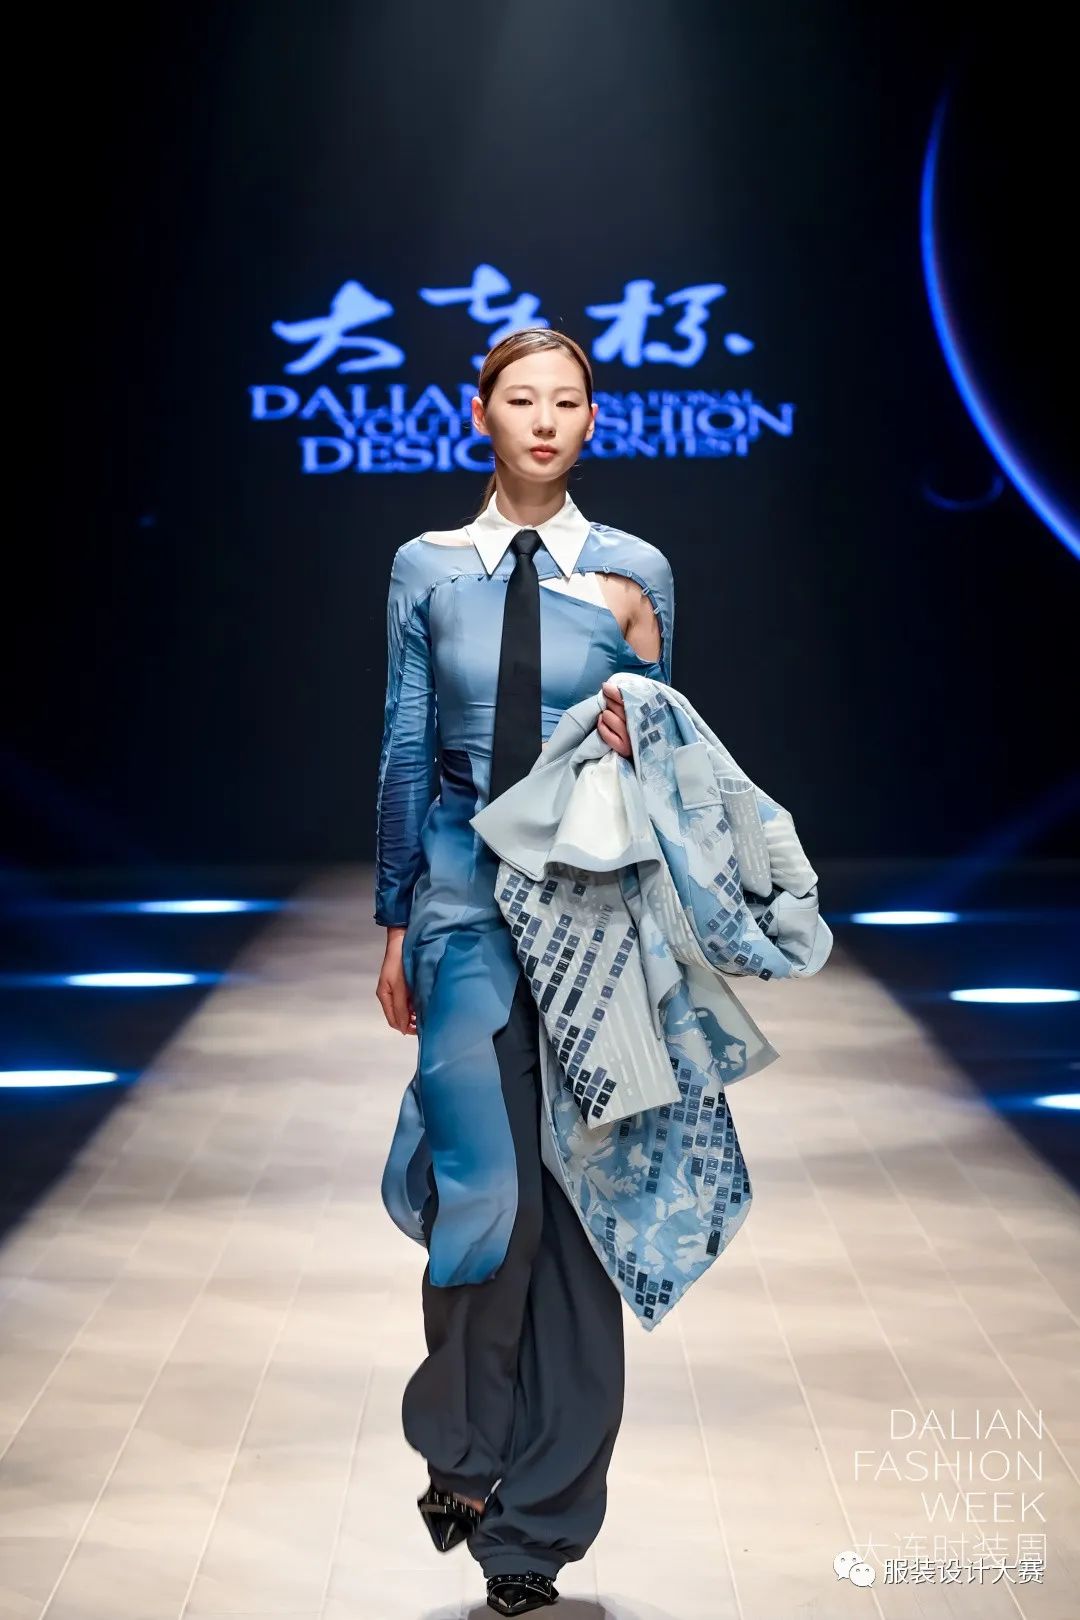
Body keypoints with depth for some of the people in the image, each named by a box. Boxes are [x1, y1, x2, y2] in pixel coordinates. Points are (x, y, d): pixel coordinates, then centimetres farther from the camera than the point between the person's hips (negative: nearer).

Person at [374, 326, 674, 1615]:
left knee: (577, 1192, 2)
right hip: (468, 899, 0)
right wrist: (396, 926, 6)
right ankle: (464, 1449, 19)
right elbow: (406, 751, 7)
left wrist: (637, 702, -12)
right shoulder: (426, 568, 6)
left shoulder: (633, 573, 4)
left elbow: (659, 743, 10)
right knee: (489, 1186, -9)